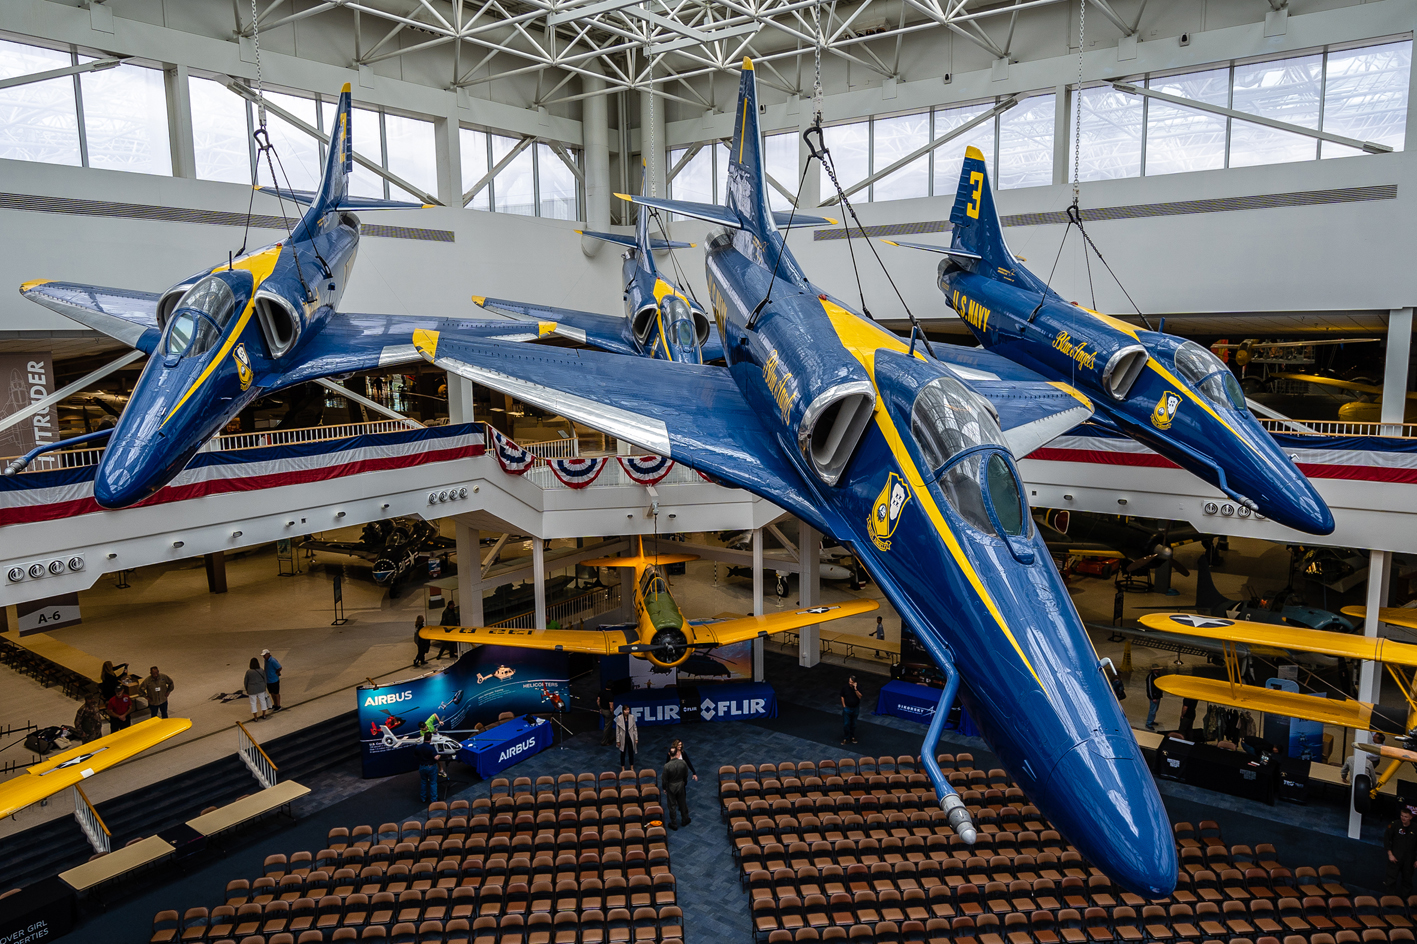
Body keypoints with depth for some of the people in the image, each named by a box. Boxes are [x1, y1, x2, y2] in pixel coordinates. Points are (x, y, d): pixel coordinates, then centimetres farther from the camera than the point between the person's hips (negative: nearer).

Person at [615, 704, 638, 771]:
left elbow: (635, 728, -1)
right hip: (623, 738, -1)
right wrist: (618, 741, -4)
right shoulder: (619, 718, -14)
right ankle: (623, 768, 28)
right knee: (623, 753, 13)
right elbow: (617, 730, -6)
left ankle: (632, 768, 29)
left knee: (631, 753, 12)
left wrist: (636, 738, 0)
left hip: (630, 738, 1)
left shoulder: (632, 717, -9)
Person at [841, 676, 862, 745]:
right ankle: (845, 738, 15)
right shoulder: (844, 687, -13)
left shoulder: (858, 688, -12)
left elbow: (860, 696, -23)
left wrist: (855, 689, -32)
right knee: (846, 724, 1)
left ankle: (852, 737, 33)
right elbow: (842, 697, -3)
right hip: (847, 708, -1)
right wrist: (844, 706, -5)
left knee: (853, 724, 16)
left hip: (855, 708, 1)